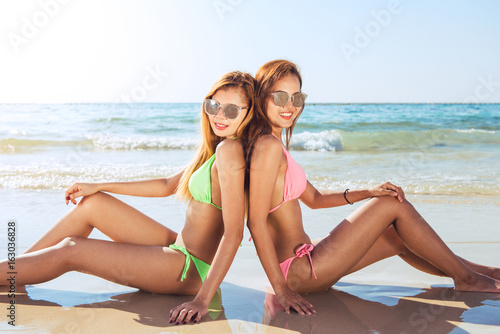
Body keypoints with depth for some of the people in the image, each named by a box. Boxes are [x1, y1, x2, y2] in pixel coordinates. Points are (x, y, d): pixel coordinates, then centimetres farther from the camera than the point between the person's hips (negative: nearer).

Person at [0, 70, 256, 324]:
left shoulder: (229, 149, -21)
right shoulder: (214, 148, 9)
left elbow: (234, 232, -26)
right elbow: (168, 185, 17)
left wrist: (202, 299, -29)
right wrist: (99, 187, 17)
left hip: (192, 270, -9)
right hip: (179, 247, 9)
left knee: (70, 250, -6)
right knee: (92, 203, 9)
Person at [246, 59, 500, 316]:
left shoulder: (274, 146, 13)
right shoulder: (268, 146, -19)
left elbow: (314, 198, 17)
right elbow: (256, 222, -24)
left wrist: (367, 193, 6)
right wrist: (281, 289, -23)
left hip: (301, 262, 9)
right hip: (297, 272, -9)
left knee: (396, 238, 16)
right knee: (394, 205, -4)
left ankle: (479, 270, 31)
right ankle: (466, 278, 11)